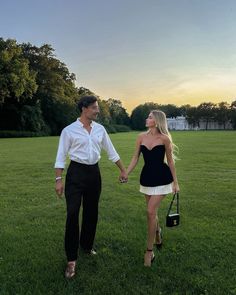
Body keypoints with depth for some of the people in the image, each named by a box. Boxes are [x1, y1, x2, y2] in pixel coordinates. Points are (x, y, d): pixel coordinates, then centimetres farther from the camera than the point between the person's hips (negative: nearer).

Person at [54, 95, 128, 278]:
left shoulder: (100, 129, 5)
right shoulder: (69, 130, -8)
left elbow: (111, 151, 12)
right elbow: (61, 156, -6)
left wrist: (123, 170, 14)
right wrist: (59, 179, -11)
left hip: (94, 172, 5)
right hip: (76, 173, -4)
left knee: (92, 212, 14)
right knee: (72, 214, -5)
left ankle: (87, 245, 36)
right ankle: (71, 259, 8)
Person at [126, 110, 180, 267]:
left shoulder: (164, 138, -11)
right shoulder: (141, 137, 0)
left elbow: (170, 161, -4)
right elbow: (135, 158, 4)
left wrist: (175, 182, -1)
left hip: (161, 178, -4)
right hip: (146, 177, 5)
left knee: (151, 212, -10)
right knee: (152, 211, 16)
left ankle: (150, 251, 5)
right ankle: (157, 231, 50)